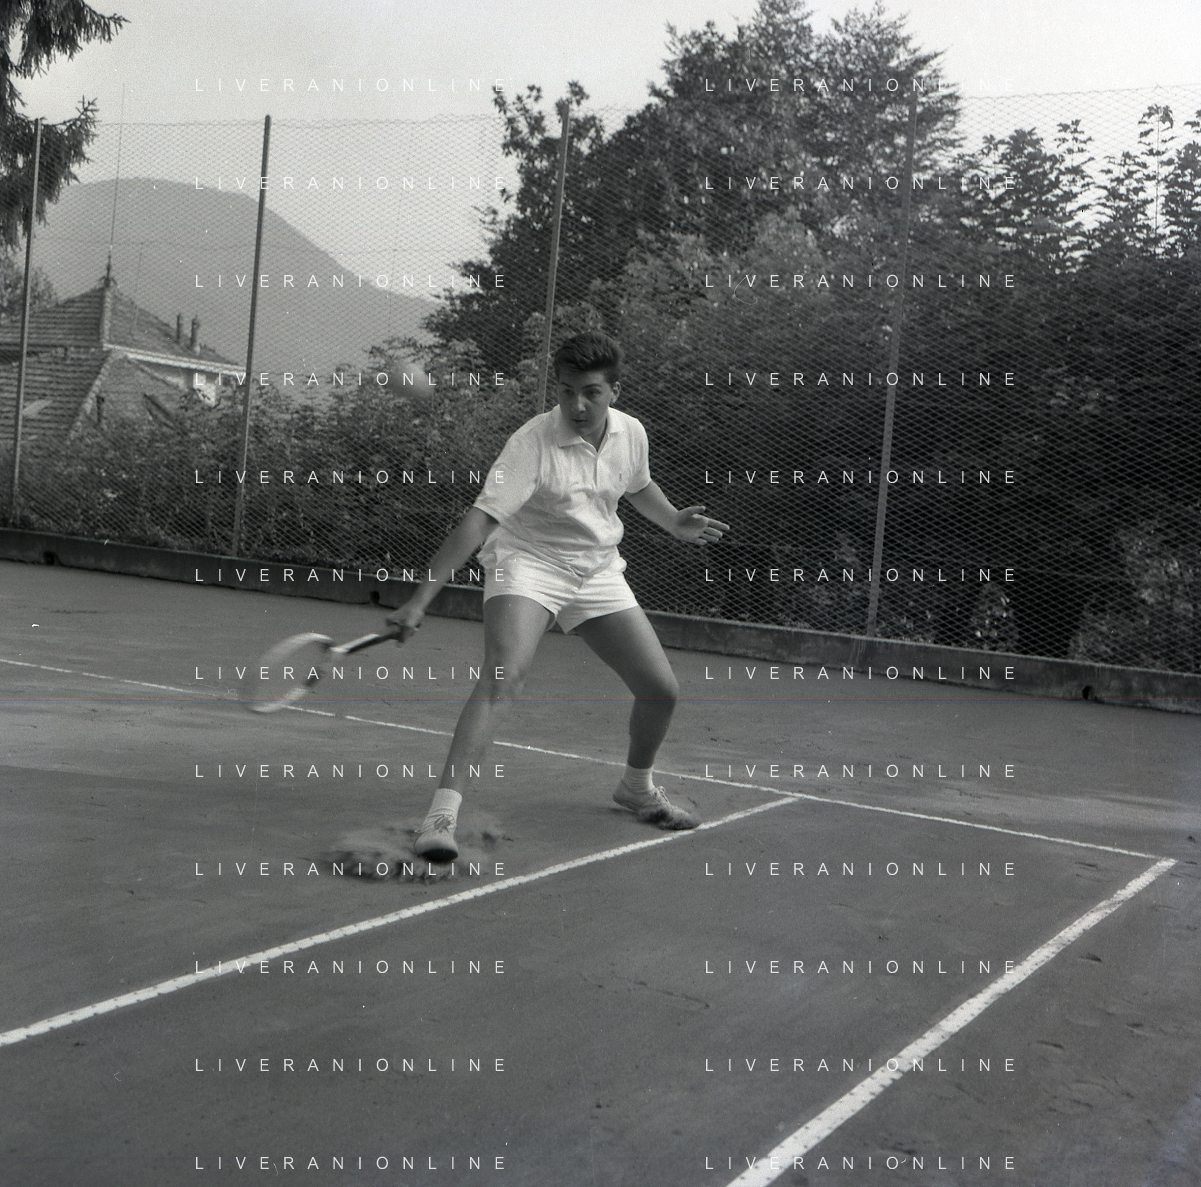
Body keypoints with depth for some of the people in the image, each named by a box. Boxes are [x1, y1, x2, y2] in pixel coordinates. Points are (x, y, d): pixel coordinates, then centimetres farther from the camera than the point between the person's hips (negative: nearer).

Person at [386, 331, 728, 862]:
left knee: (661, 689, 2)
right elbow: (479, 520, -30)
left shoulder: (631, 433, -4)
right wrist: (420, 599, -36)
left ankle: (637, 786, 32)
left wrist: (674, 521, 4)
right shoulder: (533, 442, -23)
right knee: (503, 676, -30)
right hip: (527, 561, -5)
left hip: (598, 571, 6)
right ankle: (443, 811, -29)